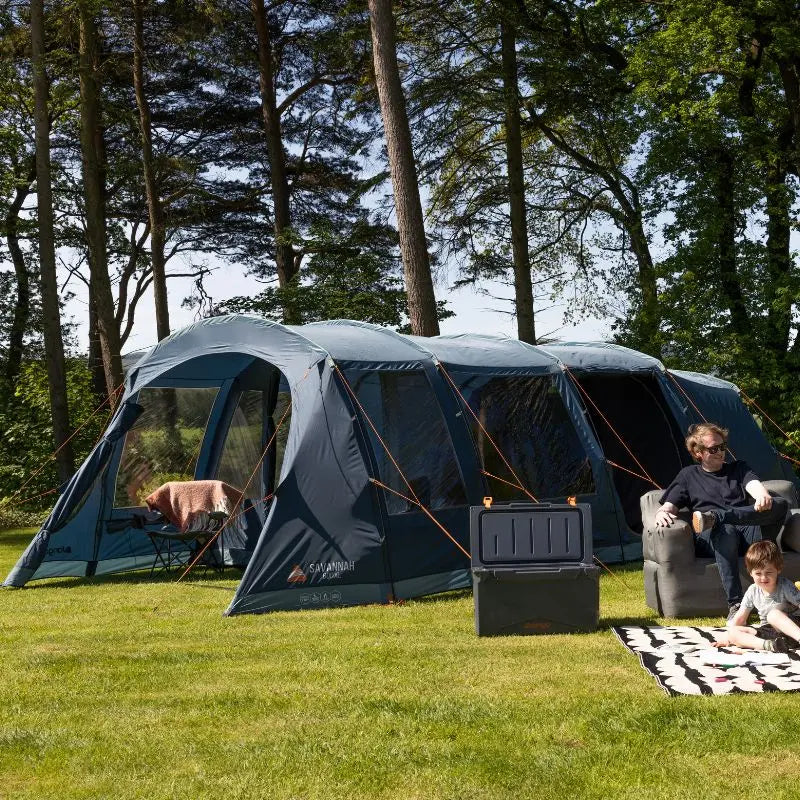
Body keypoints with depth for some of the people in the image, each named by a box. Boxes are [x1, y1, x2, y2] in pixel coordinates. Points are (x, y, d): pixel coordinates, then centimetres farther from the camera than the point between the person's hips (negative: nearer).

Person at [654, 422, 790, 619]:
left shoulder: (738, 468, 24)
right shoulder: (688, 475, 21)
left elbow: (754, 485, 2)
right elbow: (668, 507, 13)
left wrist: (763, 496, -25)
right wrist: (662, 514, -15)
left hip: (747, 529, 2)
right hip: (709, 538, -2)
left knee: (782, 505, -26)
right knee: (725, 530, -41)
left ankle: (715, 516, -38)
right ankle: (735, 604, -49)